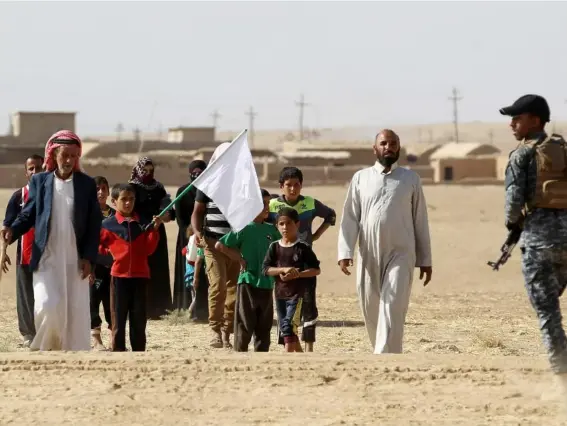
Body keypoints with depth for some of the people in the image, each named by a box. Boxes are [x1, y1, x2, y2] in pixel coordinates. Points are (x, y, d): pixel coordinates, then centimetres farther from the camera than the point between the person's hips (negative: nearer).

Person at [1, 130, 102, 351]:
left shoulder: (87, 184, 5)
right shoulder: (39, 181, 5)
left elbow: (94, 224, 4)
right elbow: (28, 214, 7)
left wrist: (89, 257, -5)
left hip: (76, 260, 1)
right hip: (46, 259, -1)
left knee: (76, 312, 0)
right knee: (47, 306, -13)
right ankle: (44, 350, 8)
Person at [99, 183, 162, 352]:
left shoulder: (143, 224, 6)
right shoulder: (108, 224, 0)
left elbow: (149, 249, 2)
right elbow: (99, 247, 10)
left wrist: (154, 230, -7)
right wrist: (110, 253, -5)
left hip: (140, 276, 2)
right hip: (119, 276, -2)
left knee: (139, 319, 7)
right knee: (119, 319, 2)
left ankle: (139, 352, 12)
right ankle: (118, 351, 5)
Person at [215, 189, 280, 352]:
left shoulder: (271, 230, 7)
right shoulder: (244, 228, -8)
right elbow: (219, 245, -7)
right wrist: (239, 259, -8)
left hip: (267, 283, 5)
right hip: (247, 282, -5)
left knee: (264, 325, 9)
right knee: (245, 324, -2)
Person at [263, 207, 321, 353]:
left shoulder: (303, 248, -6)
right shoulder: (275, 247, 4)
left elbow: (316, 270, -4)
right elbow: (266, 269, -2)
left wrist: (297, 274, -18)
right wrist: (284, 269, -19)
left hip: (296, 293, -5)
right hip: (280, 294, 5)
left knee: (289, 327, -16)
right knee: (283, 328, 11)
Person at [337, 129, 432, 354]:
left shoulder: (410, 179, 8)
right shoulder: (361, 178, 9)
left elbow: (420, 220, 9)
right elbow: (350, 218, 5)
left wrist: (425, 260, 7)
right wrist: (345, 252, -8)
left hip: (400, 256, -2)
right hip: (369, 258, 2)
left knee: (392, 311, -14)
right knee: (371, 311, 6)